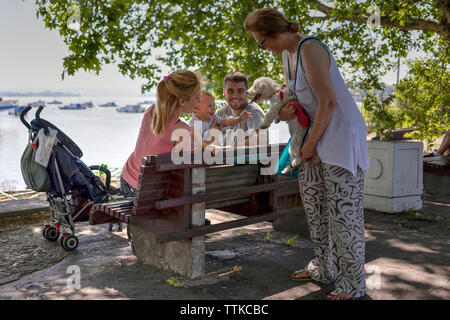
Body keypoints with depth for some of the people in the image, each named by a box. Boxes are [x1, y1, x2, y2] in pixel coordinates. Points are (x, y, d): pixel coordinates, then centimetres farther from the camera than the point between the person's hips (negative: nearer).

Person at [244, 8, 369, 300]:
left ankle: (353, 283, 5)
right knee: (313, 202, 12)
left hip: (342, 132, -10)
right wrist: (284, 111, 2)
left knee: (343, 210, -6)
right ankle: (324, 268, 25)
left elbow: (327, 102, -21)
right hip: (319, 133, 10)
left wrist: (310, 145, -13)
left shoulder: (310, 50, -19)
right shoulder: (287, 53, 10)